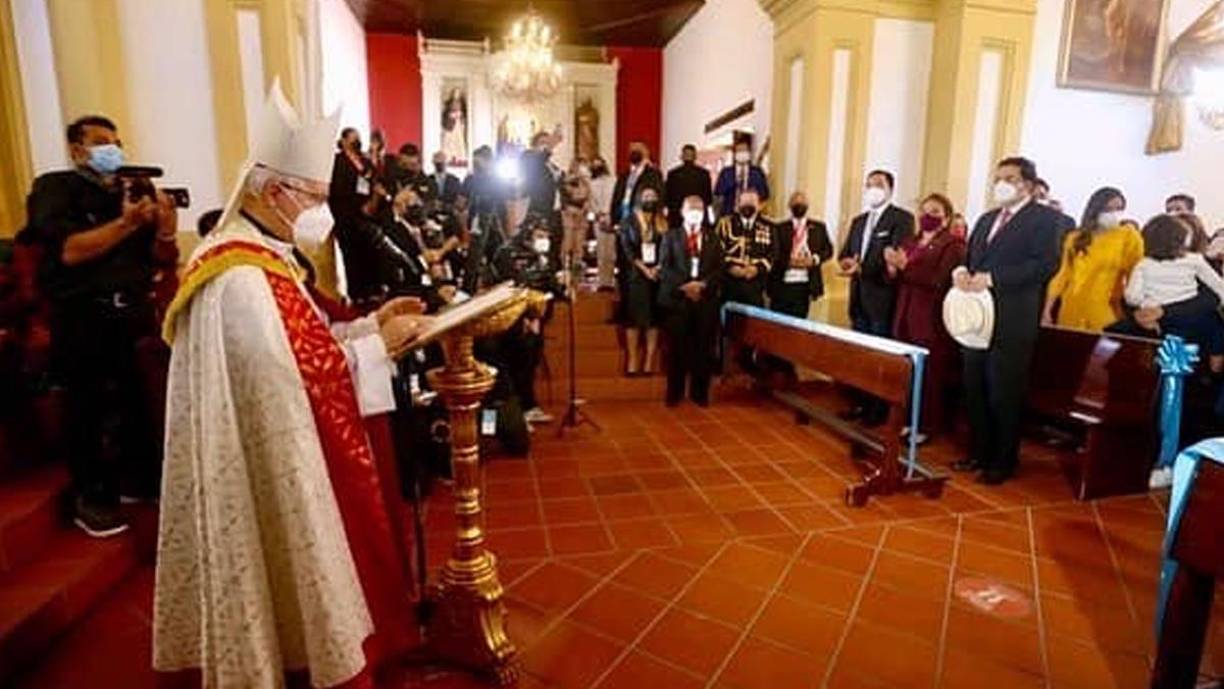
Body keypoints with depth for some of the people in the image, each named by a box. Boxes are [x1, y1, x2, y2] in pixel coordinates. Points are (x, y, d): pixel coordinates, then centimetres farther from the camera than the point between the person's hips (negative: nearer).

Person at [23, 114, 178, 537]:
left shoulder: (132, 191, 11)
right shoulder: (54, 189, 0)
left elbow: (162, 263, 8)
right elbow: (68, 251, -16)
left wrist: (166, 232, -12)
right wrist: (125, 224, -24)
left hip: (135, 313, 4)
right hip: (83, 320, -4)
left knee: (143, 400, 6)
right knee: (88, 411, 2)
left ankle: (140, 480, 24)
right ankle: (91, 498, 15)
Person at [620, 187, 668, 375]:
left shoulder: (664, 223, 12)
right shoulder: (629, 222, 7)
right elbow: (627, 250, -2)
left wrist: (658, 268, -11)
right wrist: (644, 269, -11)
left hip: (658, 275, 2)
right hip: (636, 275, -2)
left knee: (654, 318, 0)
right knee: (634, 317, -4)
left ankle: (649, 362, 2)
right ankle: (633, 361, -1)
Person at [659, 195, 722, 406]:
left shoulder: (713, 238, 16)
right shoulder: (671, 236, 10)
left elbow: (719, 270, 8)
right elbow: (664, 269, -1)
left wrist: (703, 284, -10)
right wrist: (684, 286, -13)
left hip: (706, 299, 2)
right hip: (677, 299, -2)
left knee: (703, 348, 3)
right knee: (677, 348, 0)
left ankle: (700, 393, 13)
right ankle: (674, 393, 10)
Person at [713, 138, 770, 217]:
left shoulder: (757, 171, 8)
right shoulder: (726, 172, 7)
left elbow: (765, 194, 6)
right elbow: (718, 192, -2)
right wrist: (736, 181, -10)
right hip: (729, 214, 0)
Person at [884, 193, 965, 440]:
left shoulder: (952, 245, -1)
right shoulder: (909, 242, 18)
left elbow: (939, 282, -15)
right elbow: (896, 281, 16)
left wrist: (905, 266, -19)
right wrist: (893, 268, -6)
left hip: (932, 322, -5)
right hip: (905, 318, 5)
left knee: (929, 375, -2)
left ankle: (926, 427, 8)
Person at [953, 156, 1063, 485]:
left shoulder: (1045, 218, -2)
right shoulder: (987, 219, 21)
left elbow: (1046, 264, -15)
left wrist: (992, 279, -20)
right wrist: (961, 271, -3)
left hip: (1013, 322, -7)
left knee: (1004, 393, 0)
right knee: (975, 389, 11)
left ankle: (1004, 461, 13)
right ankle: (979, 452, 24)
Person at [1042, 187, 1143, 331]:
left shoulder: (1129, 236, 5)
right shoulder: (1075, 238, 11)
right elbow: (1064, 275, 10)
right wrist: (1048, 309, 3)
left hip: (1105, 313, -2)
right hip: (1072, 311, 2)